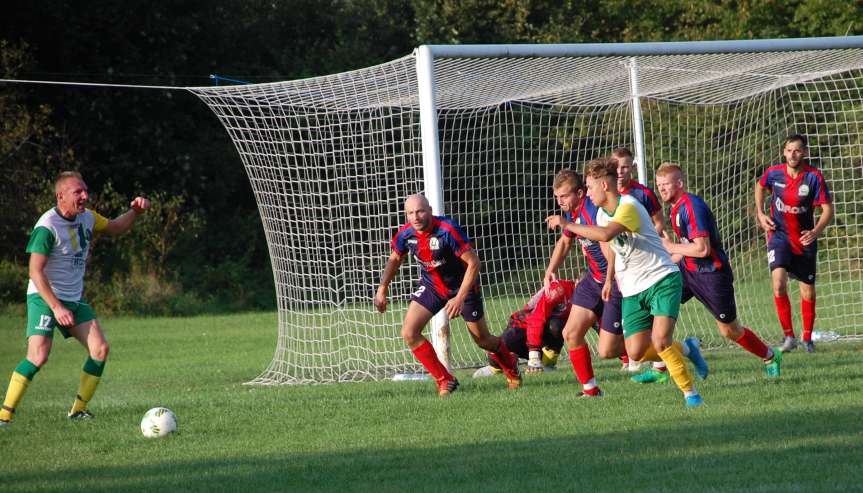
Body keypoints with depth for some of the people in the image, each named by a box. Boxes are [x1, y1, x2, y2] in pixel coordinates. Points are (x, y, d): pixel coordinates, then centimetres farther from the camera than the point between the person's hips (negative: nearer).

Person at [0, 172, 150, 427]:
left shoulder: (87, 218, 5)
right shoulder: (47, 226, -19)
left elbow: (115, 228, 26)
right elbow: (35, 271, -21)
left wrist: (135, 211, 6)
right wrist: (56, 307, -26)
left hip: (74, 298, 7)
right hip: (43, 298, -7)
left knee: (100, 349, -6)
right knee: (38, 355, -22)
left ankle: (78, 410, 6)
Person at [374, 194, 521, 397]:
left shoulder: (448, 230, -32)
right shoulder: (406, 234, -15)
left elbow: (473, 262, -28)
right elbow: (395, 259, 8)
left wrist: (460, 298, -32)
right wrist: (382, 289, 2)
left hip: (462, 285, -4)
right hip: (431, 286, 4)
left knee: (483, 340, 9)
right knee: (409, 333, -15)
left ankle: (510, 366, 43)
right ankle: (445, 381, -2)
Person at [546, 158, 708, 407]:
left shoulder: (628, 206, -19)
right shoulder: (602, 213, 9)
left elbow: (606, 234, -37)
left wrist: (567, 225, -30)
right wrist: (609, 279, 30)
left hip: (662, 280, -8)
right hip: (632, 291, 8)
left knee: (660, 341, -22)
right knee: (636, 353, -5)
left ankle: (690, 392, -6)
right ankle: (686, 349, 20)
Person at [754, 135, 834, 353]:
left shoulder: (814, 177, -15)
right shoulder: (774, 173, -8)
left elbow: (828, 209, -11)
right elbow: (760, 187, 16)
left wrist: (816, 232, -26)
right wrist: (760, 214, 5)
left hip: (804, 239, 0)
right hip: (779, 235, 0)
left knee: (808, 292, 8)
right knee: (778, 283, -22)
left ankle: (807, 337, 29)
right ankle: (789, 336, -11)